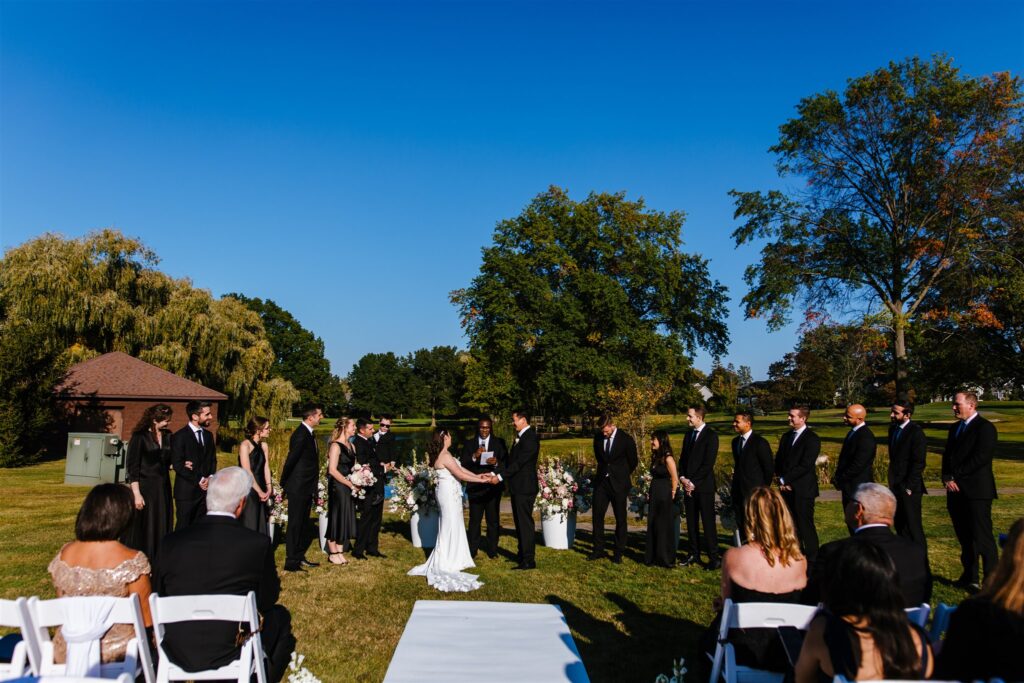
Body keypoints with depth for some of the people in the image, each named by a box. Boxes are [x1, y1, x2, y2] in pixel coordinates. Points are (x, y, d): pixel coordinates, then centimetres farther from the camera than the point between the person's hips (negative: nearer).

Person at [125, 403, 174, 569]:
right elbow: (132, 467, -10)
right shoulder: (139, 437, -8)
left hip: (163, 488, 5)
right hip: (145, 488, -5)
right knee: (142, 529, 2)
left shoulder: (168, 436, 7)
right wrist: (136, 494, -14)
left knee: (162, 529, 9)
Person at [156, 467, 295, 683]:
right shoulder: (258, 543, -15)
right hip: (227, 654, -4)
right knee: (280, 616, 24)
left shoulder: (173, 541, -6)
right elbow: (268, 599, -2)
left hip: (176, 653, 4)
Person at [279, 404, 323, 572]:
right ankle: (291, 562, 5)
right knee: (295, 524, -2)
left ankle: (299, 557, 27)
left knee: (302, 523, 17)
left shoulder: (310, 433, 10)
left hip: (307, 487, 9)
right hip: (298, 488, -9)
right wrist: (284, 483, -8)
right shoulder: (301, 435, -20)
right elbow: (291, 459, -19)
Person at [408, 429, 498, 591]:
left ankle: (449, 561, 26)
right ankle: (447, 565, 10)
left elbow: (459, 468, 12)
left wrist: (478, 475, 7)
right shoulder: (445, 456, -21)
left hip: (450, 493, 10)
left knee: (452, 527, 17)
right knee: (450, 526, 0)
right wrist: (482, 480, -14)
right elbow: (460, 475, -20)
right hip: (449, 494, -10)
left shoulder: (443, 455, 10)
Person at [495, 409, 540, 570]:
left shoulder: (531, 438, -16)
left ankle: (529, 560, 0)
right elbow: (510, 460, 14)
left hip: (525, 487, -10)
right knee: (519, 522, 16)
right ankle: (522, 554, 27)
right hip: (517, 487, 10)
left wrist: (500, 476, -20)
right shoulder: (519, 437, 16)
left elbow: (519, 462, -21)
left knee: (525, 522, -5)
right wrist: (494, 472, 3)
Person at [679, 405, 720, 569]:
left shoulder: (711, 436, -8)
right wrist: (683, 478, 1)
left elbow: (708, 463, -13)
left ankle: (714, 557, 0)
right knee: (691, 522, 10)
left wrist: (693, 482, -13)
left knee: (708, 522, -5)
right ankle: (694, 554, 19)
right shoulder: (689, 434, 14)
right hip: (689, 485, 7)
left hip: (704, 486, -7)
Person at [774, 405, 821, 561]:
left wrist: (785, 479, -12)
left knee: (805, 524, -2)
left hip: (803, 489, -6)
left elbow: (805, 465, -15)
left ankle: (812, 558, 8)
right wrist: (781, 479, 0)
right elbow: (778, 460, 16)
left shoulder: (812, 439, -8)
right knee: (791, 525, 9)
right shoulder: (786, 436, 15)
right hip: (787, 488, 7)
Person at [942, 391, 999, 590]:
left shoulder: (985, 427, -8)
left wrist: (955, 477, -13)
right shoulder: (955, 428, 18)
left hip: (977, 491, -8)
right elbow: (947, 456, 16)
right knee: (964, 537, 12)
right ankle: (970, 576, 20)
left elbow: (980, 458, -16)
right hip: (956, 491, 8)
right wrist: (947, 478, -1)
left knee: (982, 537, -7)